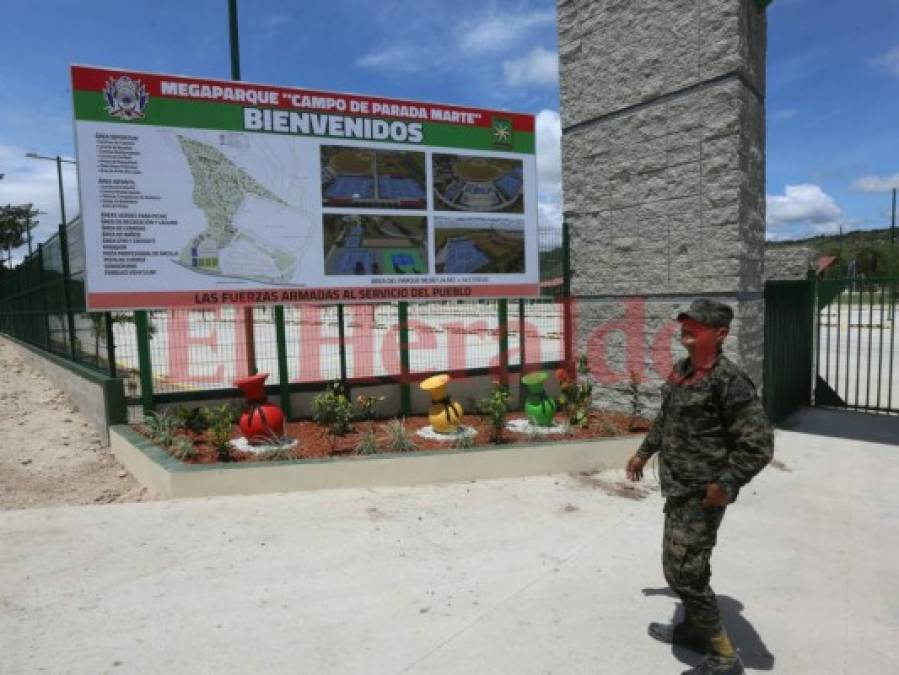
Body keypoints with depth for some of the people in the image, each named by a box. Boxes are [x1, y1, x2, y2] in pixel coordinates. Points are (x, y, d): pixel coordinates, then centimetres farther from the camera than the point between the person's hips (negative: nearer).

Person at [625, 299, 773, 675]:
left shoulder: (728, 380, -21)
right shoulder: (681, 370, 5)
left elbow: (758, 444, -22)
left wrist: (724, 485, -20)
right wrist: (644, 452, 26)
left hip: (700, 494, -9)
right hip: (680, 488, 9)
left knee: (683, 571, -2)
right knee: (684, 564, 22)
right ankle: (693, 630, 43)